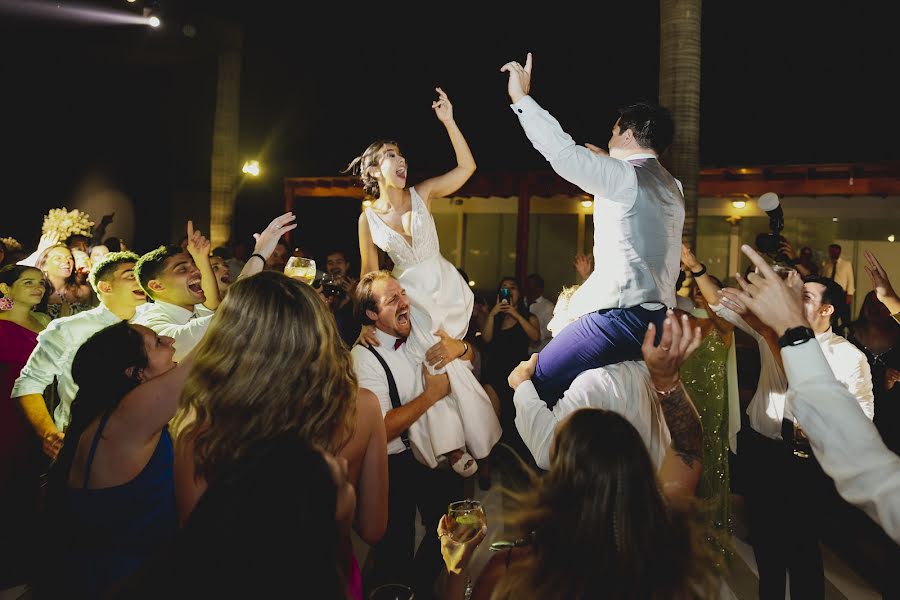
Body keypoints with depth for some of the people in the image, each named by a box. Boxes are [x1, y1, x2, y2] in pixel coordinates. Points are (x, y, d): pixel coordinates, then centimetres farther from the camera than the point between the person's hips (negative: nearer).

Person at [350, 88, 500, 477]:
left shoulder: (423, 194, 0)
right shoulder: (368, 218, 0)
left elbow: (466, 167, -8)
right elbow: (369, 274, 3)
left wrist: (448, 121, -14)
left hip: (445, 286, 0)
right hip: (410, 292, 0)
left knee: (435, 354, -14)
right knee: (433, 357, -16)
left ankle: (450, 443, 7)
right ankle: (453, 444, 0)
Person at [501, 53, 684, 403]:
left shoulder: (627, 176, -7)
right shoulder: (670, 187, 20)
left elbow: (564, 153, -17)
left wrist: (521, 98, -10)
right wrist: (609, 163, 40)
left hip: (622, 315, -10)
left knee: (539, 381, -4)